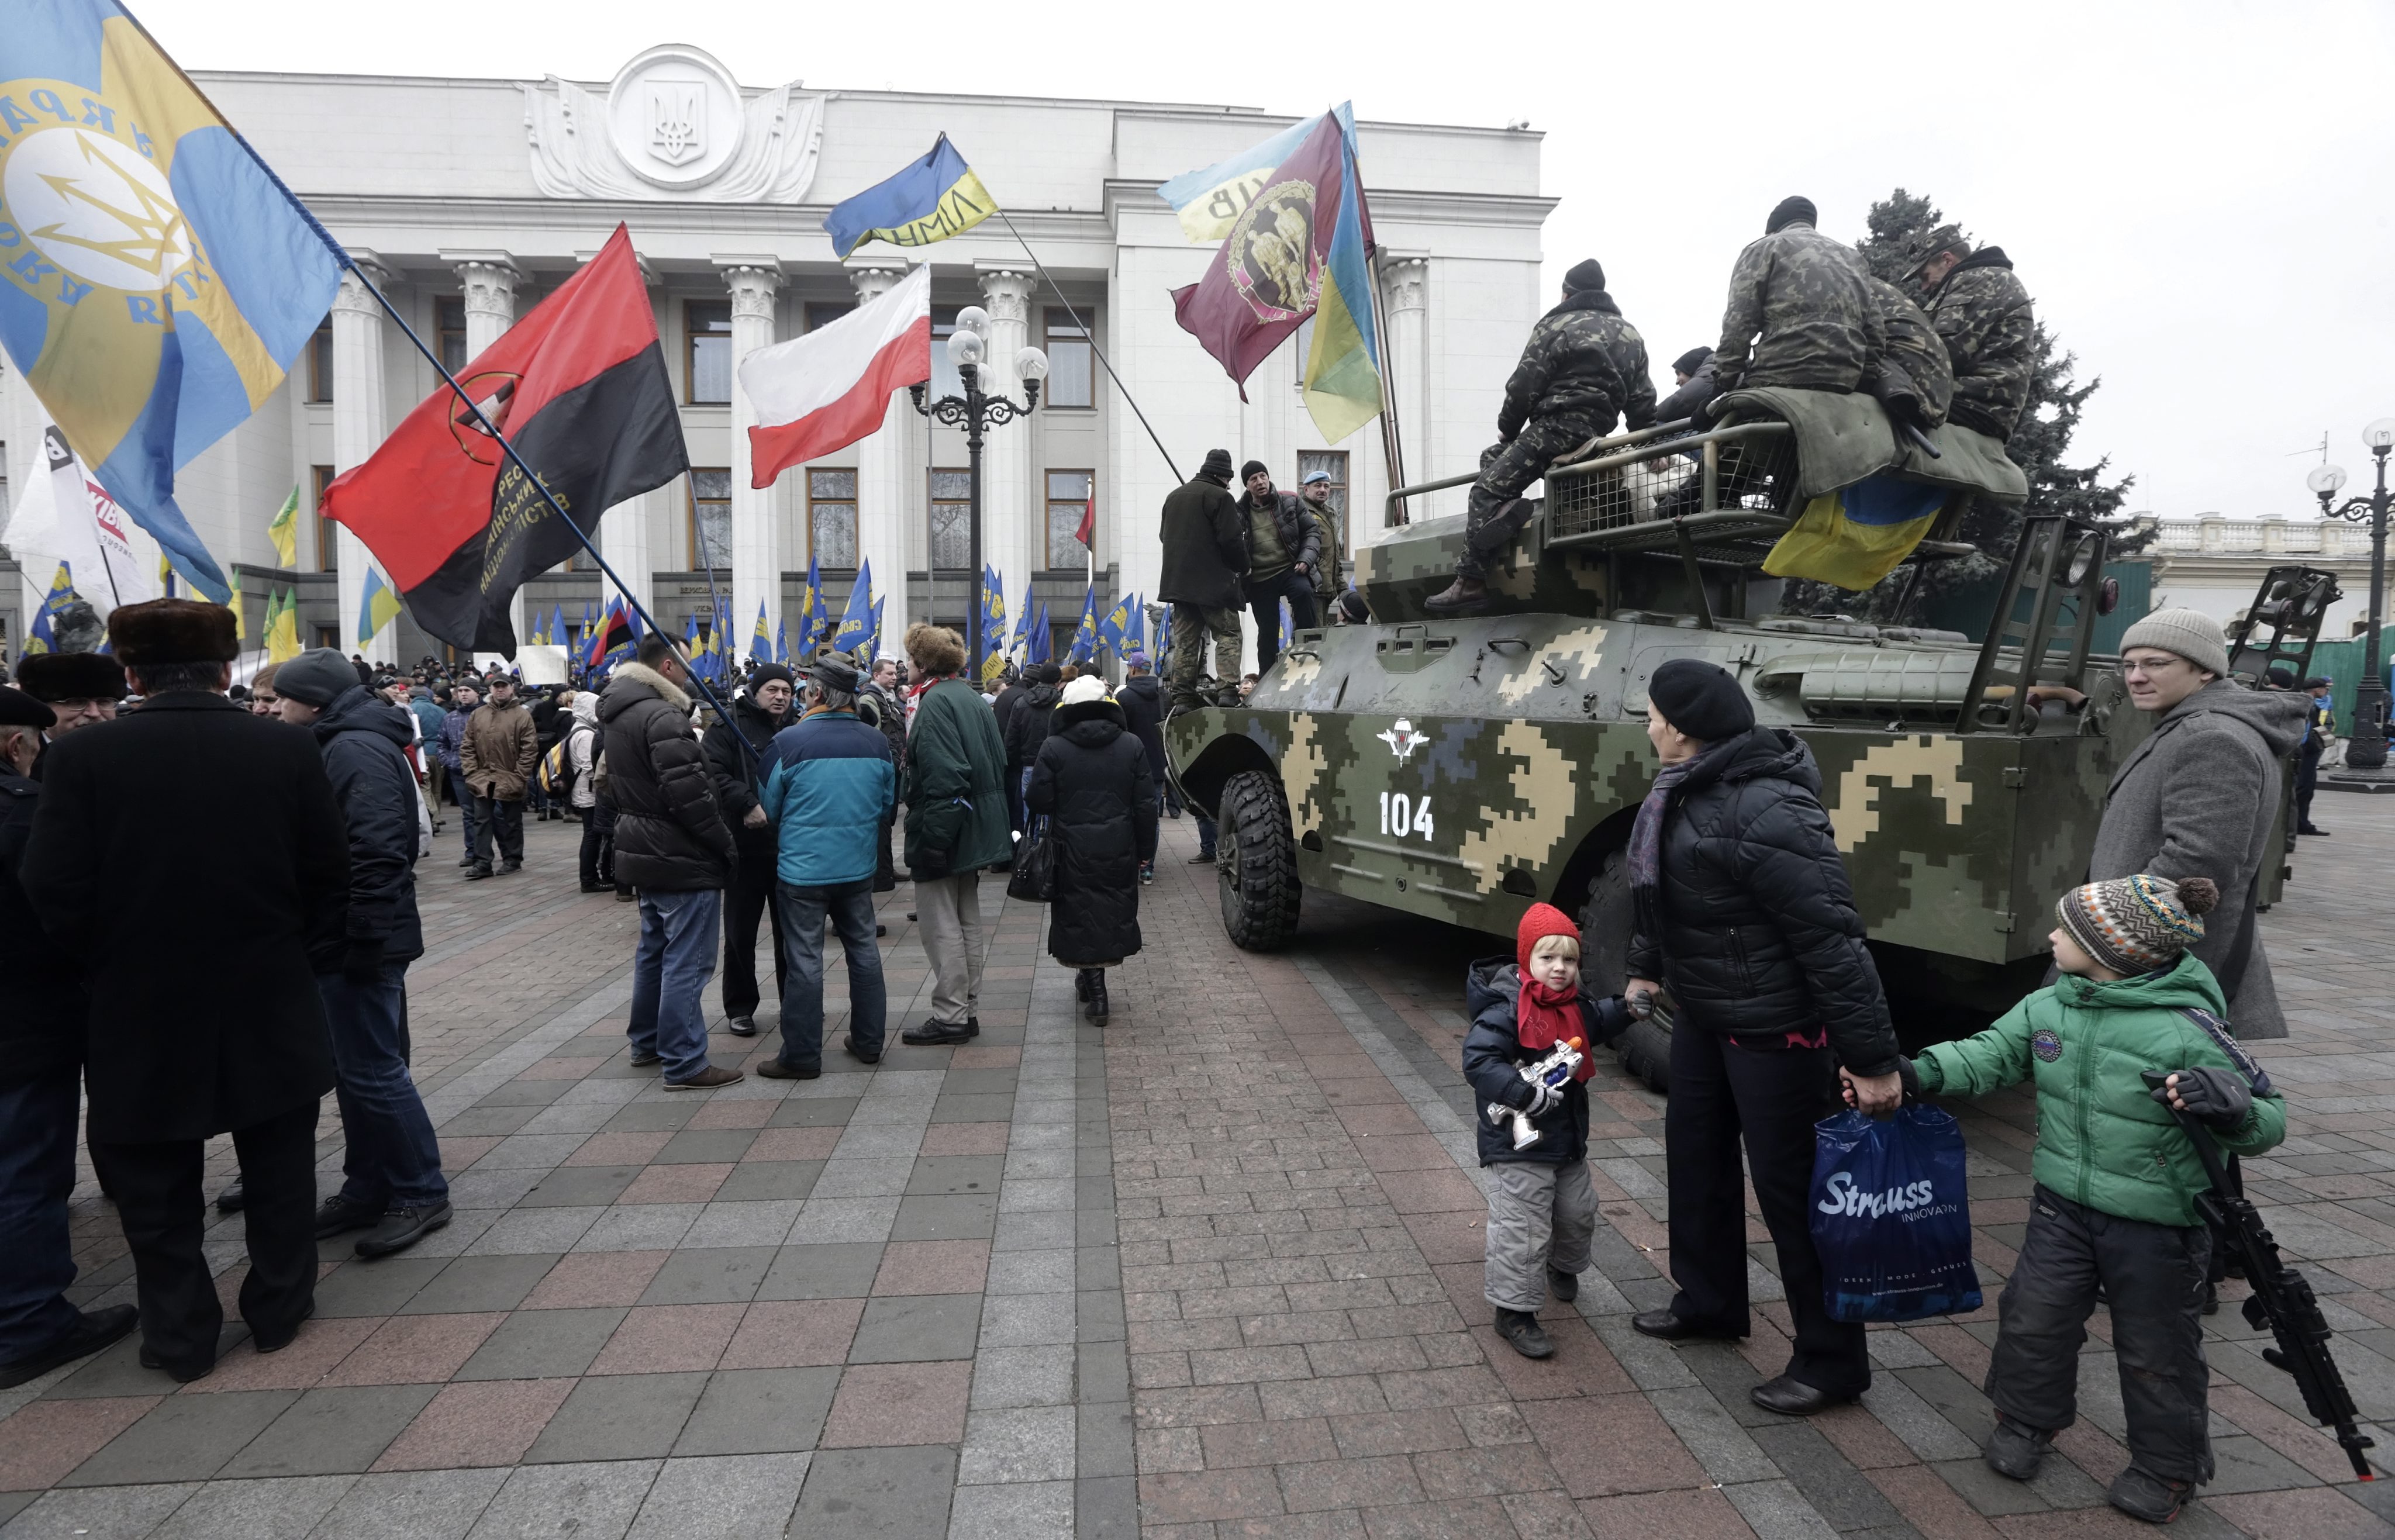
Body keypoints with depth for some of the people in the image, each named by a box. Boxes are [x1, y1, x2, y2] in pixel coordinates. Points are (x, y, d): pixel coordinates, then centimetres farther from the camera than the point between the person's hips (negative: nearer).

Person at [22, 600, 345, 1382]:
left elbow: (55, 892, -10)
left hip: (141, 1008, -1)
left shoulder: (83, 756, -12)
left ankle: (181, 1335, 25)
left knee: (156, 1186, 16)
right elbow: (329, 877, -4)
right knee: (278, 1170, 17)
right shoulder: (288, 749, -9)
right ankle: (279, 1310, 29)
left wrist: (106, 967, 7)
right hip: (270, 1003, 1)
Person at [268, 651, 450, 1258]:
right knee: (355, 1067, 16)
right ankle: (367, 1189, 27)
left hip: (359, 943, -10)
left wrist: (364, 940, -24)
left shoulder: (357, 751, -17)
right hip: (341, 941, 10)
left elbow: (376, 854, -25)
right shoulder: (341, 746, 16)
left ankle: (421, 1193, 7)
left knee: (371, 1071, -3)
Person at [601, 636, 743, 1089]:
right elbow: (689, 794, -25)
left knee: (654, 949, 21)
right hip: (683, 861, -10)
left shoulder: (619, 715, 12)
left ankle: (647, 1042, 33)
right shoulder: (662, 717, -21)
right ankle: (684, 1064, -2)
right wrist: (725, 843, -14)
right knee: (686, 962, -5)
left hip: (644, 853, 10)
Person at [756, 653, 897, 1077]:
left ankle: (801, 1055, 9)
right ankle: (868, 1041, 24)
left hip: (803, 867, -4)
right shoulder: (876, 741, -1)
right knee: (864, 951, 15)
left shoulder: (788, 742, -13)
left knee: (805, 960, 2)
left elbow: (769, 808, -1)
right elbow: (888, 804, 10)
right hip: (858, 866, 4)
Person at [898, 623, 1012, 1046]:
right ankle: (968, 1011, 23)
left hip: (945, 828, -9)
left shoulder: (935, 702, -16)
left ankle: (950, 1018, 5)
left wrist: (933, 838, -22)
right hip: (978, 829, 10)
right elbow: (998, 762, 15)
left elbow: (944, 778, -24)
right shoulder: (972, 698, 12)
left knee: (942, 927, -1)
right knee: (968, 923, 15)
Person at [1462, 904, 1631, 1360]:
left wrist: (1628, 1008, 8)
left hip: (1568, 1138, 8)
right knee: (1523, 1230, -3)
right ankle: (1514, 1311, 13)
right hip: (1518, 1146, -8)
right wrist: (1527, 1094, -36)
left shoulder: (1576, 1003, 2)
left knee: (1579, 1212, 24)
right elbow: (1478, 1061, -32)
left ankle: (1563, 1266, 54)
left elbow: (1597, 1023, 25)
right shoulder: (1506, 1010, -25)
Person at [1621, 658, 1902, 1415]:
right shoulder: (1686, 790, 0)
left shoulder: (1765, 813, -29)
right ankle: (1709, 1302, 41)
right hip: (1704, 1013, 9)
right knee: (1695, 1153, 20)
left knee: (1789, 1185, 3)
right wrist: (1646, 969, 27)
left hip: (1776, 1028, -9)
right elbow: (1659, 889, 16)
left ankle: (1831, 1361, 23)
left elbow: (1832, 940, -28)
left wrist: (1872, 1059, -25)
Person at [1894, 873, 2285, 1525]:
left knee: (2155, 1349, 12)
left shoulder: (2189, 1028, -20)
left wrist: (2224, 1104, -37)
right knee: (2033, 1317, 11)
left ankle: (2166, 1466, 35)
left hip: (2158, 1225, -4)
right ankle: (2028, 1422, 36)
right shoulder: (2049, 1007, -5)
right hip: (2065, 1207, 5)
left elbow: (2268, 1118, -14)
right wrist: (1916, 1072, -14)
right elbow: (1990, 1055, 1)